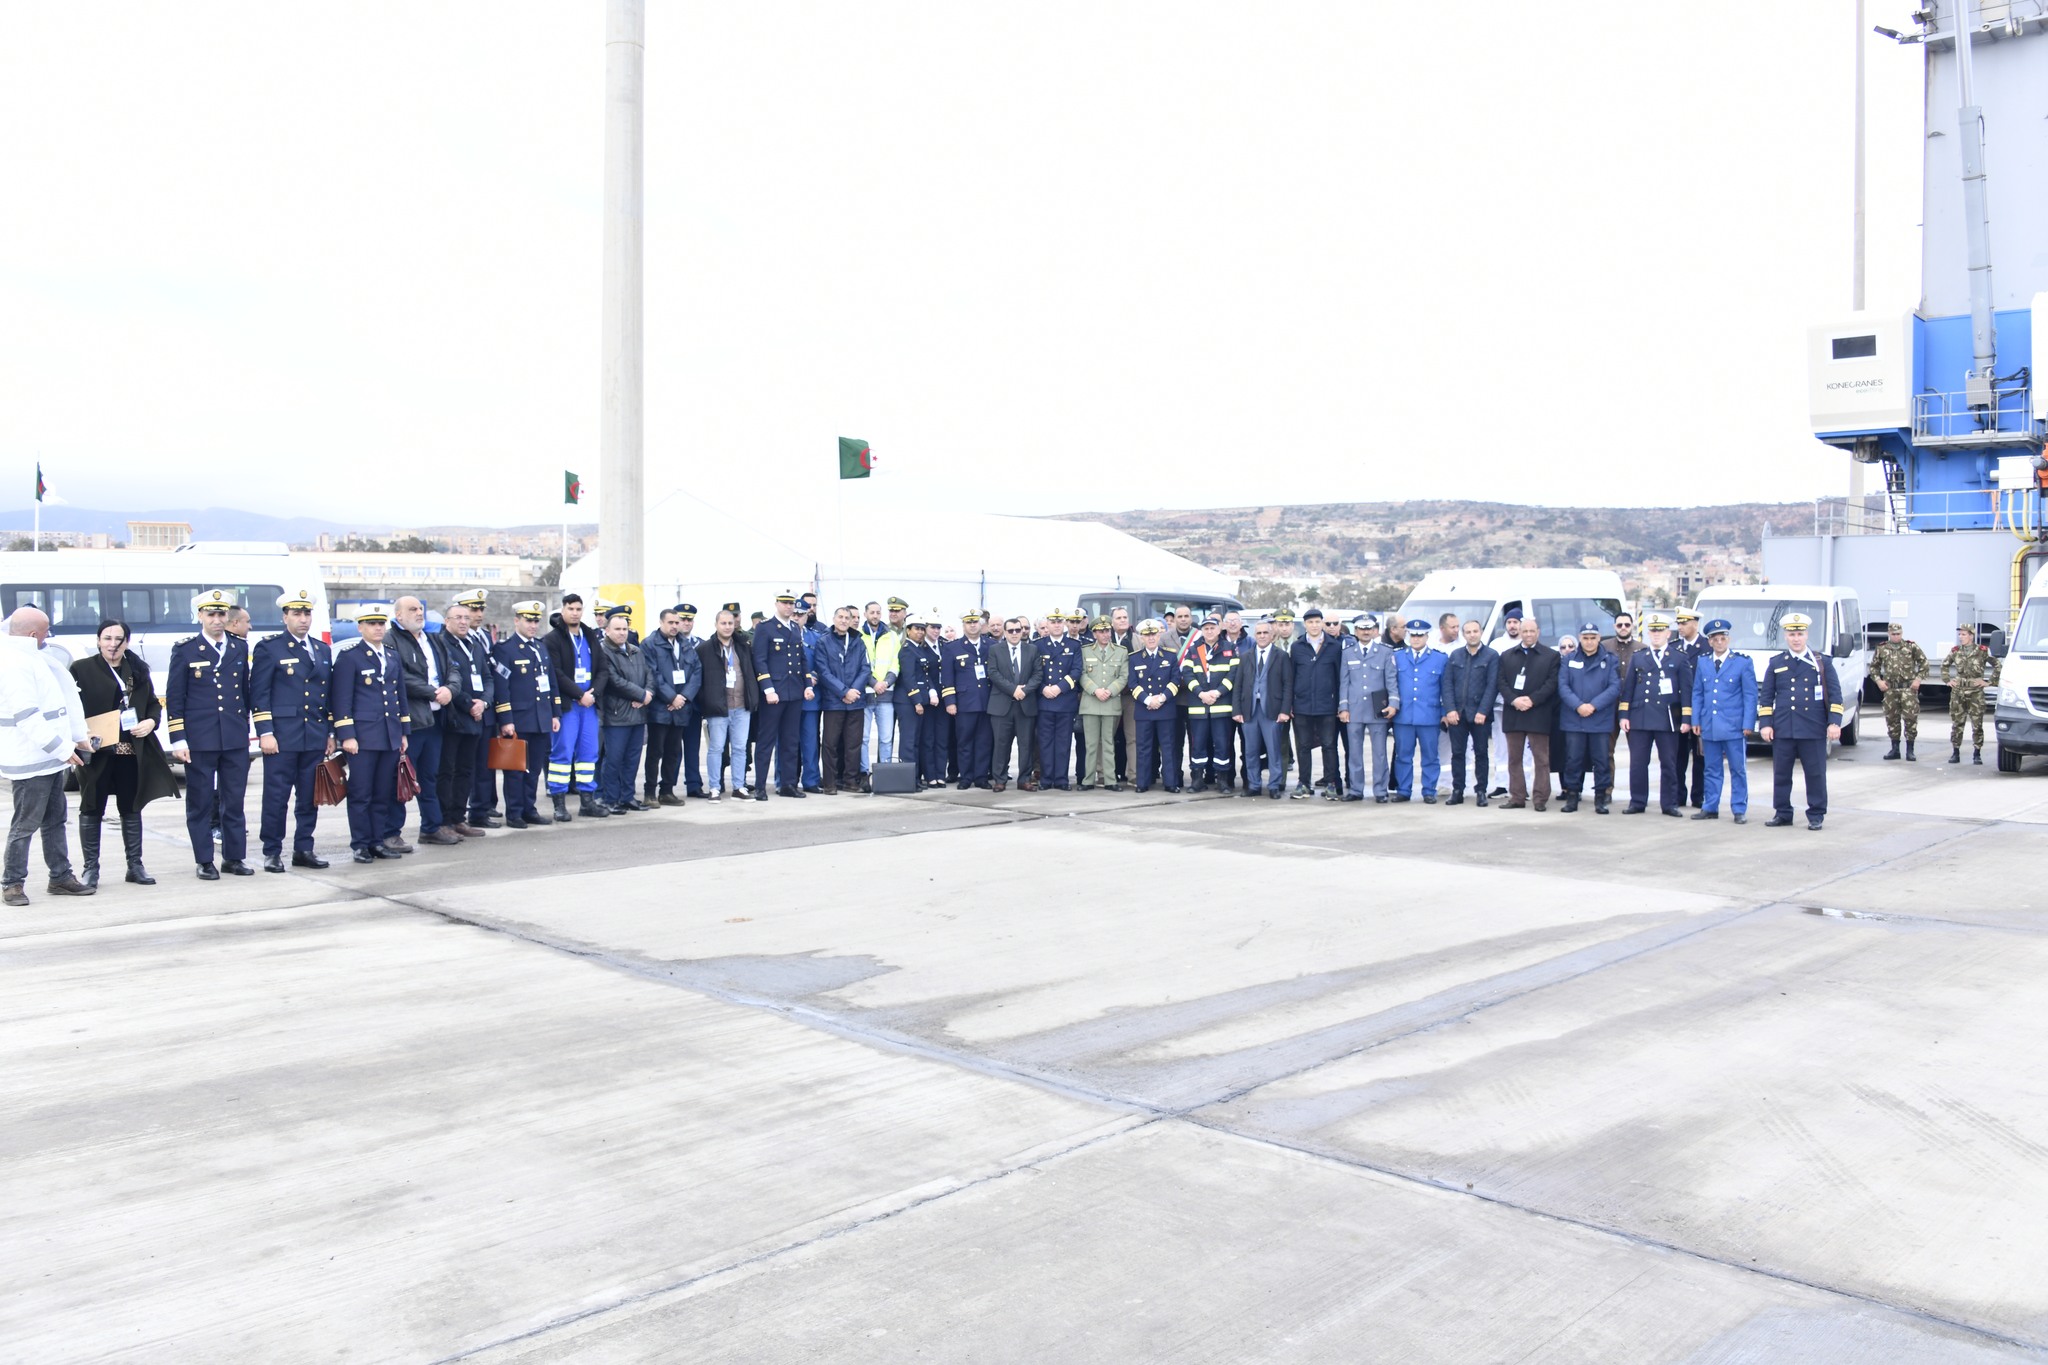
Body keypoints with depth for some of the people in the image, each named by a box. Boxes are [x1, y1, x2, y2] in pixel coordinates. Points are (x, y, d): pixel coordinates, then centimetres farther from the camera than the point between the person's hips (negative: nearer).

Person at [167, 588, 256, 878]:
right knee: (200, 803, 4)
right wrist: (178, 739, -6)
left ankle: (233, 858, 16)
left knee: (234, 801, 7)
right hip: (199, 740, -3)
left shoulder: (240, 648, 10)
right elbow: (174, 698, -1)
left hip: (236, 739, 3)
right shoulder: (185, 650, 0)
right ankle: (204, 862, 11)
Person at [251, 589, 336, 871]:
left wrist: (331, 734, 13)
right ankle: (272, 852, 8)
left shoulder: (323, 650, 15)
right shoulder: (268, 648, -1)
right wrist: (265, 733, -12)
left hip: (315, 737, 5)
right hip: (282, 737, -5)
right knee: (276, 797, -1)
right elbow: (259, 694, -5)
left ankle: (303, 849, 17)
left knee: (310, 796, 8)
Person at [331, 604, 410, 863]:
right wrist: (346, 735, -13)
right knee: (360, 793, -2)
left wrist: (403, 732, 16)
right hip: (363, 736, -5)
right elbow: (341, 699, -7)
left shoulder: (393, 656, 16)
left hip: (391, 736, 6)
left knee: (384, 794, 7)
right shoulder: (349, 657, -2)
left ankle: (378, 841, 15)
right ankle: (360, 845, 5)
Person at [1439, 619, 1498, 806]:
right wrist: (1450, 709, -6)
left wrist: (1482, 712, -13)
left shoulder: (1491, 656, 2)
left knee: (1481, 753, 4)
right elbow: (1447, 684, 5)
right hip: (1456, 713, 2)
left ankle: (1481, 791, 10)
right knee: (1457, 753, 4)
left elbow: (1492, 686, -5)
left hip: (1480, 714, -2)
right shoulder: (1455, 655, 11)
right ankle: (1457, 791, 9)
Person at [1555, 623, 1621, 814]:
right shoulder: (1568, 660, 8)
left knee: (1601, 760, 2)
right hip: (1573, 719, 1)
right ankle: (1572, 796, 12)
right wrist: (1578, 705, -14)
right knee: (1573, 759, 3)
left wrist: (1594, 705, -13)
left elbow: (1615, 687, -3)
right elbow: (1562, 686, 0)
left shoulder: (1610, 660, 5)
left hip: (1601, 719, -1)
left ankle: (1601, 798, 9)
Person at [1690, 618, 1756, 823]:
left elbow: (1750, 696, -2)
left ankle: (1739, 810, 8)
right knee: (1712, 769, 10)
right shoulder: (1702, 662, 10)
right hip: (1709, 726, 3)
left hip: (1734, 727, -3)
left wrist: (1748, 724, -9)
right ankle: (1710, 808, 16)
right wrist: (1695, 720, 6)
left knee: (1738, 770, 2)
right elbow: (1697, 693, 13)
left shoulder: (1742, 663, 0)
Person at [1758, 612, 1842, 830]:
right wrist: (1765, 724, 0)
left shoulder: (1822, 662, 5)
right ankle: (1782, 814, 16)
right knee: (1781, 774, 6)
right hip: (1782, 730, 2)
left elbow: (1835, 695, 2)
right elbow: (1765, 696, 9)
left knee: (1815, 774, 2)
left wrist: (1834, 722, -8)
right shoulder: (1776, 663, 10)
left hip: (1813, 730, -2)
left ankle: (1816, 815, 11)